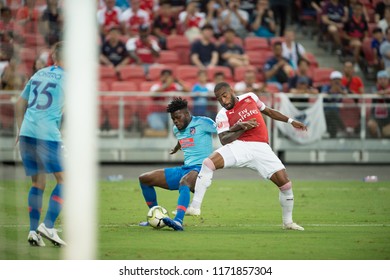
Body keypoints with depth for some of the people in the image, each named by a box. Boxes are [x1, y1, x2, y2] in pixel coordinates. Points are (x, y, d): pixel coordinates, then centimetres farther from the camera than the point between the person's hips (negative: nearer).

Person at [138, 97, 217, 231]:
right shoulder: (176, 130, 16)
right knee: (144, 179, 7)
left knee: (184, 181, -44)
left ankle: (178, 221, -63)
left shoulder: (202, 123, -7)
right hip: (184, 169, 9)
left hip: (201, 169, -9)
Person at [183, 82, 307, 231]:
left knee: (285, 184, -9)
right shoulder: (222, 116, 5)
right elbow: (224, 140, -7)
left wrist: (291, 121, 27)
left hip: (261, 148, 2)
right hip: (240, 146, -1)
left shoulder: (250, 97, 14)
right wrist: (241, 128, -19)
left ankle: (288, 222, 14)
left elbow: (269, 112, 28)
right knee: (208, 164, -25)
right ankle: (195, 207, -20)